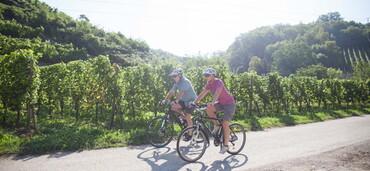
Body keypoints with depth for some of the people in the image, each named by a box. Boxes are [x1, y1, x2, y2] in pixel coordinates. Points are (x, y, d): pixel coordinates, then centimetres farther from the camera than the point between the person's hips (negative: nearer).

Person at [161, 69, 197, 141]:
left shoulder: (185, 81, -21)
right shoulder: (177, 83, 4)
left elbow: (181, 92, -34)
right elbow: (171, 92, -1)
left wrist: (176, 101, -44)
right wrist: (165, 100, -12)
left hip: (191, 100, -8)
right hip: (184, 100, 8)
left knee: (188, 118, -12)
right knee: (172, 107, -11)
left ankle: (190, 134, 4)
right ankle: (183, 118, 7)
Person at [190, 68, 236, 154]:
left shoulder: (218, 82, -23)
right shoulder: (209, 84, 0)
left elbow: (217, 93, -39)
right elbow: (202, 94, -3)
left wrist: (212, 103, -55)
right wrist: (194, 102, -14)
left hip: (229, 103, -7)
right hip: (221, 103, 7)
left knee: (225, 124, -12)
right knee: (208, 109, -20)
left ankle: (225, 145, 4)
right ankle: (217, 126, 2)